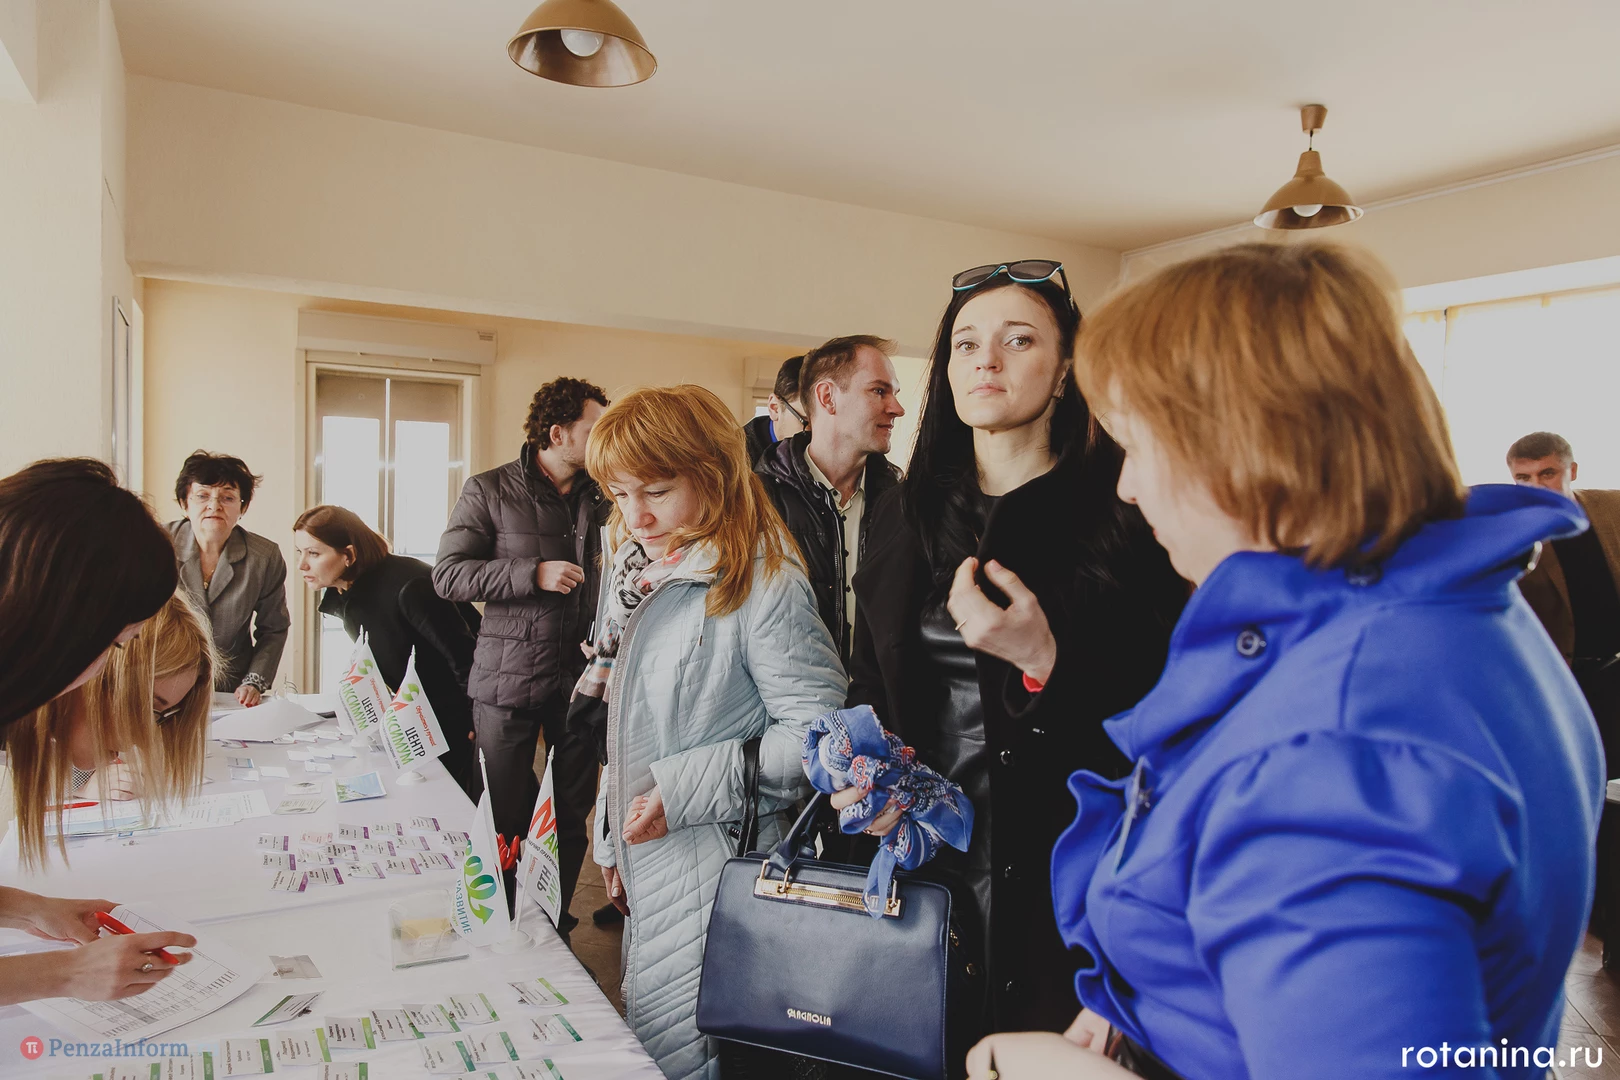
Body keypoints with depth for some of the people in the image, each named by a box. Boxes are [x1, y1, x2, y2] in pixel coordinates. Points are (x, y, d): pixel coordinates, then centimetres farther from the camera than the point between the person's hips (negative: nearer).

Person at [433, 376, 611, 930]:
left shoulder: (602, 494, 8)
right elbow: (447, 574, -8)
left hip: (582, 675, 3)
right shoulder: (489, 491, -2)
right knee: (506, 815, 8)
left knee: (572, 813, 10)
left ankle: (556, 923, 28)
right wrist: (533, 573, -17)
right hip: (509, 677, -3)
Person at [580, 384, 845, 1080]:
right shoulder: (637, 571, 7)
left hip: (716, 873, -8)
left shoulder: (764, 586, -20)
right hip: (646, 863, 9)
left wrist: (689, 787, -23)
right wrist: (612, 836, 18)